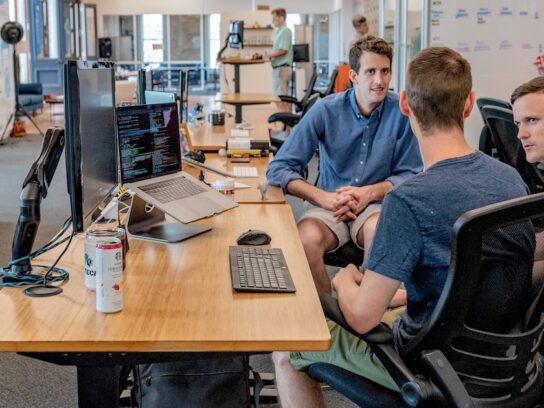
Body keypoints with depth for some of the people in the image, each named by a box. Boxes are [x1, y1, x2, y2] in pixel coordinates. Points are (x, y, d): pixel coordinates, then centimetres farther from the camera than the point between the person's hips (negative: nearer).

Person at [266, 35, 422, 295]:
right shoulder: (326, 110, -6)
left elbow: (410, 174, 2)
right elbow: (278, 169, -7)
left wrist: (370, 192, -16)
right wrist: (324, 198, -20)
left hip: (377, 204, 0)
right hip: (328, 204, 1)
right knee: (306, 240, -31)